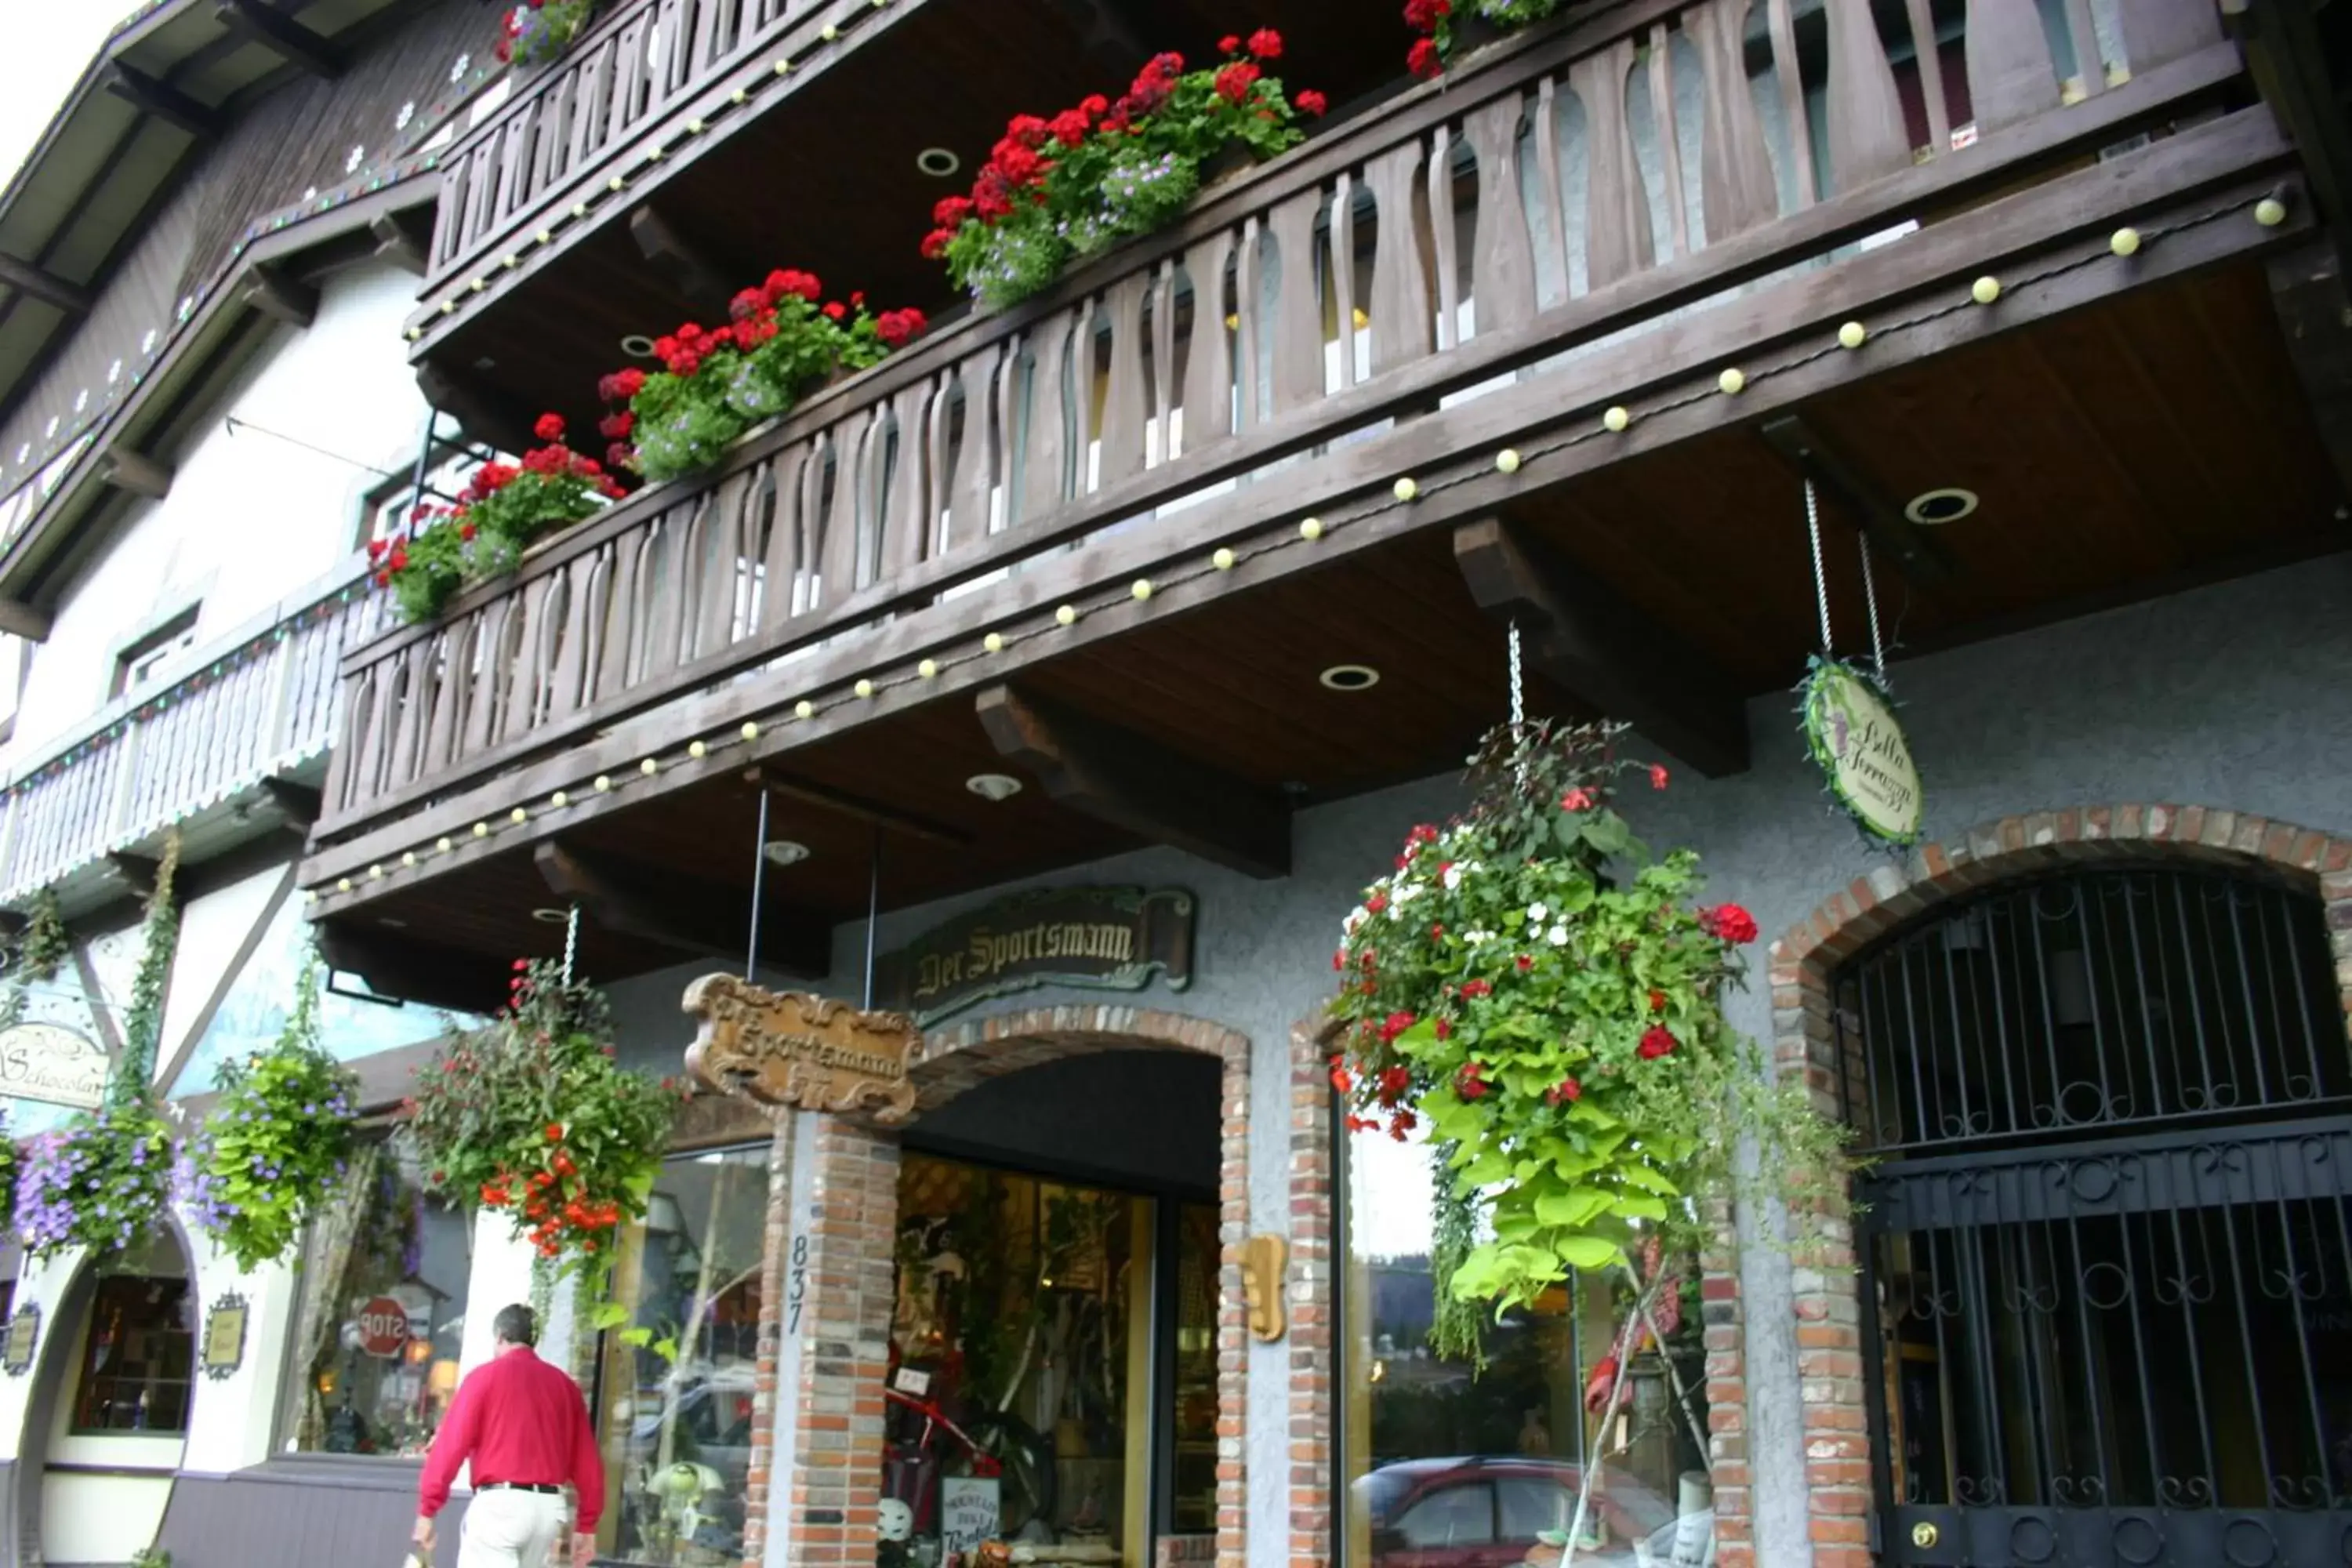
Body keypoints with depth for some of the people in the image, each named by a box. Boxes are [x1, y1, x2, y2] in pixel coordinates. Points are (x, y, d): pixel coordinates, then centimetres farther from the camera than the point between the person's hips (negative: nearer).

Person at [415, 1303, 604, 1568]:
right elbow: (587, 1460, 10)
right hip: (550, 1507, 6)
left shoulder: (486, 1376, 0)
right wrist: (587, 1524, 14)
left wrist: (427, 1510, -4)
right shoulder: (565, 1385, 13)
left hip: (500, 1503, -6)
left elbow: (452, 1444, -8)